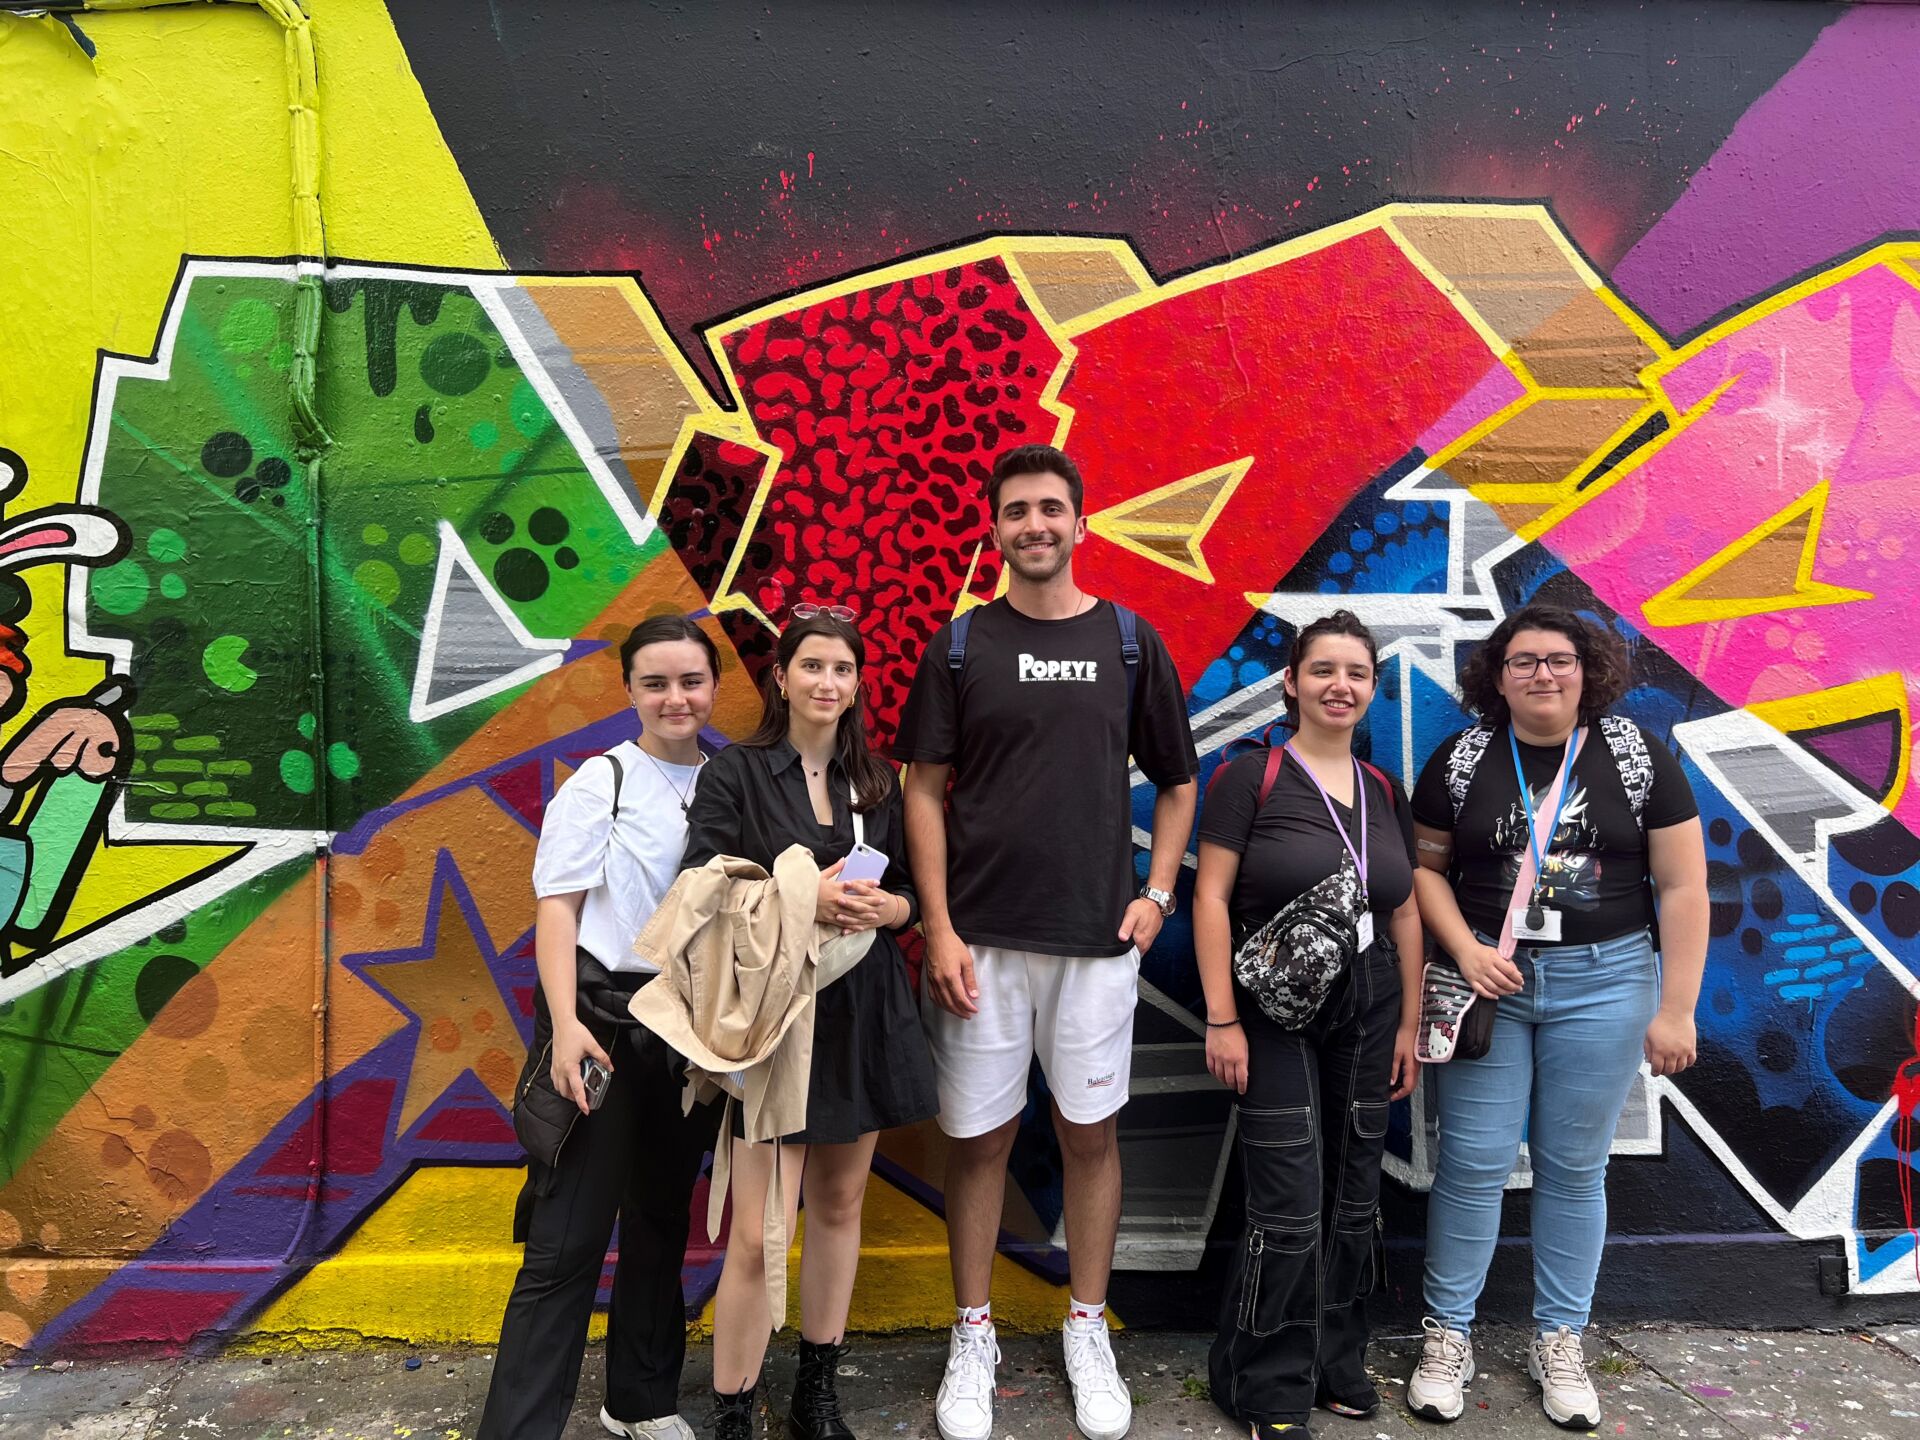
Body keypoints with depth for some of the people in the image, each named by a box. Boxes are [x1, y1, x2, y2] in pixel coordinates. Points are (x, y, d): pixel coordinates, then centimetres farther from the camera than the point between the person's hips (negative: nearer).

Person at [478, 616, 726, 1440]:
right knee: (569, 1239, -5)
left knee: (664, 1218, 17)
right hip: (607, 1017, -5)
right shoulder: (602, 782, -6)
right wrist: (566, 1024, -20)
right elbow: (557, 908, -9)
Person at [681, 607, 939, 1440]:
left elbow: (911, 892, 10)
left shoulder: (877, 781, 9)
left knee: (839, 1204, 15)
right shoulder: (737, 772, -3)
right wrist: (802, 900, -23)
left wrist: (883, 907, -12)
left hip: (864, 1012, 5)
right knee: (758, 1236, -6)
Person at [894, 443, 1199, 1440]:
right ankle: (972, 1337, 26)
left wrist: (1157, 893, -1)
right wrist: (939, 930, -6)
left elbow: (1177, 782, 11)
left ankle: (1087, 1333, 29)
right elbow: (923, 790, 1)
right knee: (978, 1136, 8)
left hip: (1097, 937, 1)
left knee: (1090, 1132, 10)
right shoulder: (959, 646, 2)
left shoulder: (1129, 642, 4)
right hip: (980, 938, 0)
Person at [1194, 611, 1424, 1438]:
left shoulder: (1384, 792, 8)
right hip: (1277, 1014, -5)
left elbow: (1405, 914, 12)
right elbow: (1211, 896, -11)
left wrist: (1408, 1024, 8)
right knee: (1290, 1210, -3)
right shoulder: (1251, 777, -8)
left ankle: (1336, 1357, 33)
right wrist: (1221, 1019, -15)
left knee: (1352, 1201, 14)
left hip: (1367, 1017, 6)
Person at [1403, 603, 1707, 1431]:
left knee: (1574, 1168, 10)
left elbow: (1682, 888, -2)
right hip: (1488, 981, 0)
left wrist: (1676, 1010, -5)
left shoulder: (1640, 761, -2)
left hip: (1603, 983, 0)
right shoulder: (1460, 761, 0)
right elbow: (1425, 866, 4)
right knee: (1472, 1162, 2)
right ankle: (1449, 1335, 18)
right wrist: (1465, 950, -11)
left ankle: (1559, 1345, 27)